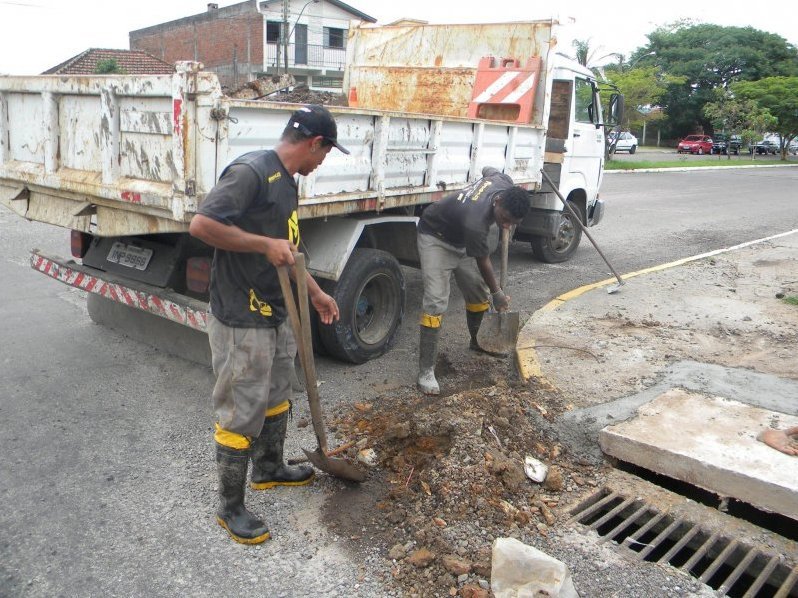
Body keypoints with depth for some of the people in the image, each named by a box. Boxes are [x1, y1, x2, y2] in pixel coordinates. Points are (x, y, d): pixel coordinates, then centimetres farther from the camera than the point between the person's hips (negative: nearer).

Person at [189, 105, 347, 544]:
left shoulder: (287, 181, 12)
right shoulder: (250, 171, -19)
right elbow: (201, 224, -27)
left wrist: (315, 293, 25)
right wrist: (265, 245, -25)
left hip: (276, 316, 10)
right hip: (240, 323, -10)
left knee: (276, 397, 24)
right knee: (242, 413, 2)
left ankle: (269, 468, 45)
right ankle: (230, 507, 19)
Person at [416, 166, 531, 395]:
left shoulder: (505, 182, -22)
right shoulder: (475, 222, -41)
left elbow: (488, 169, 5)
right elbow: (483, 263, -22)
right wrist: (497, 293, -6)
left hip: (461, 239, 8)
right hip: (436, 238, -8)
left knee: (479, 292, 14)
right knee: (436, 302, -18)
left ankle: (477, 342, 39)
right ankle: (426, 371, -15)